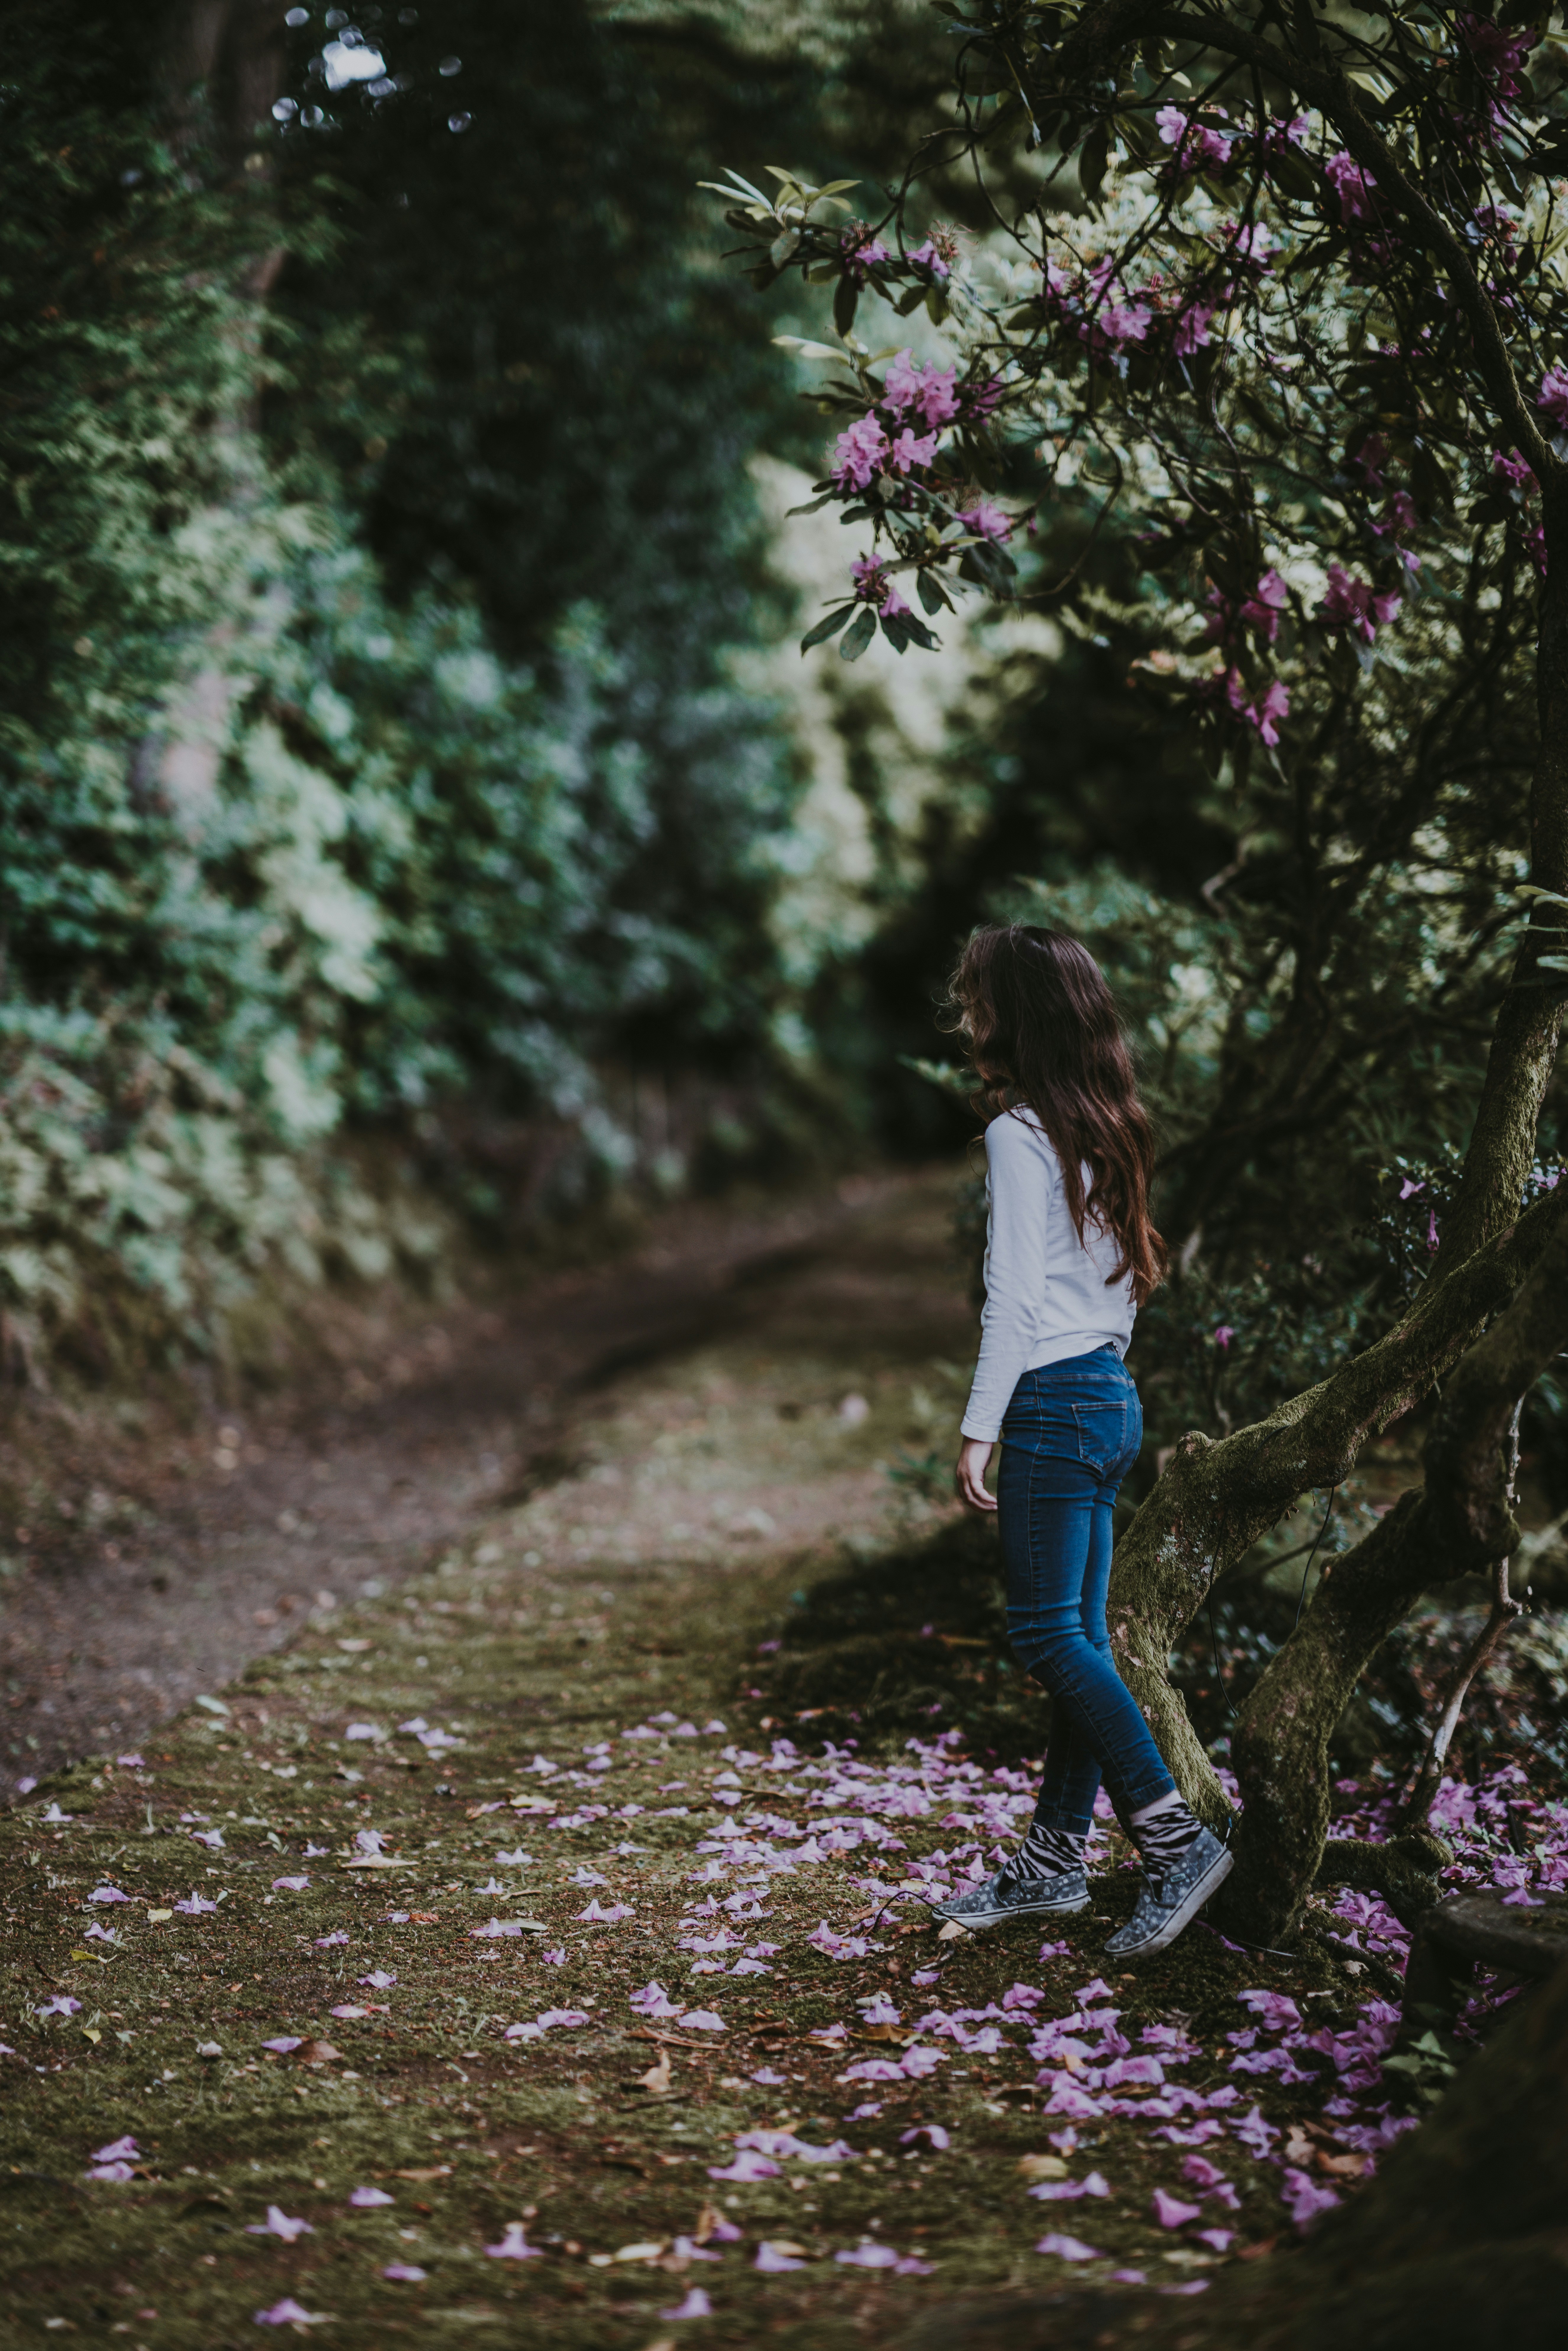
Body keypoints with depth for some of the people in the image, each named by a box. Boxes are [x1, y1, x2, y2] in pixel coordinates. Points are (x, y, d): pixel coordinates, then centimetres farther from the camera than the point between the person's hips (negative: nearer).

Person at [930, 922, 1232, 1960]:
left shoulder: (1020, 1133, -13)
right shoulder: (1104, 1131, 13)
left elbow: (1015, 1297, -16)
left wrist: (978, 1430, -13)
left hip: (1053, 1404, -9)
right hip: (1113, 1396, 9)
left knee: (1049, 1634, -6)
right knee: (1081, 1636, 10)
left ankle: (1178, 1838, -9)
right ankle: (1055, 1860, 15)